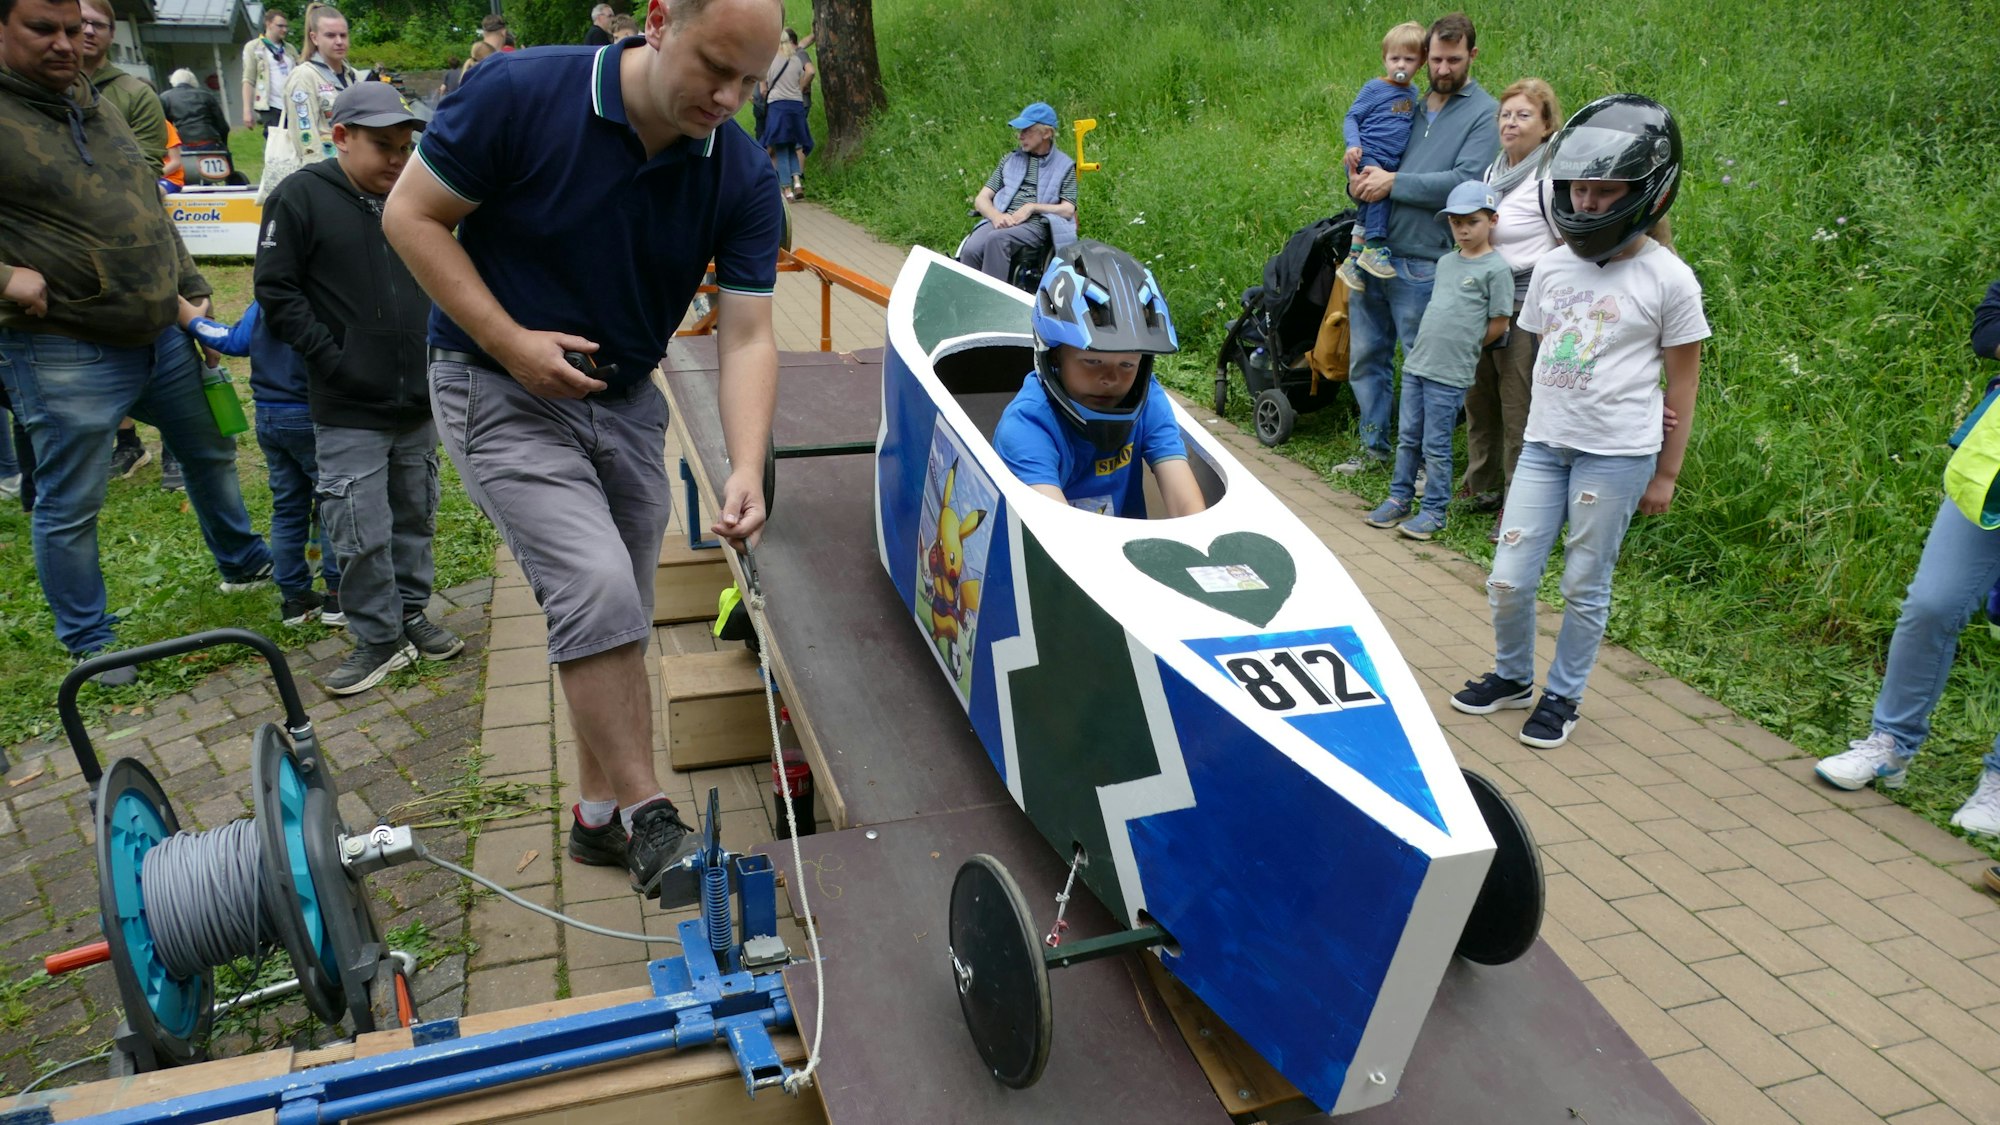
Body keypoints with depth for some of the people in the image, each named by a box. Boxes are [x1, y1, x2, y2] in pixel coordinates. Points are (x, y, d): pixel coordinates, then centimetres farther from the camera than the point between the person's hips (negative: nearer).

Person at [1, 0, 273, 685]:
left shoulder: (96, 106, 11)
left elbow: (153, 214, 20)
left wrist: (192, 288, 18)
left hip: (163, 338, 8)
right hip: (65, 355, -7)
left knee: (212, 452, 23)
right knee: (69, 509, 5)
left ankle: (242, 563, 46)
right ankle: (89, 642, 21)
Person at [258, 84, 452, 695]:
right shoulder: (301, 197, -6)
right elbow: (276, 290, -7)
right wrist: (331, 357, -13)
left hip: (419, 401, 5)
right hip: (348, 410, -5)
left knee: (415, 518, 15)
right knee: (362, 533, -2)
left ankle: (410, 613, 30)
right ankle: (378, 638, 11)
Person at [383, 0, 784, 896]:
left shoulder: (744, 178, -10)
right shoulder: (521, 93, -20)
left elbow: (747, 337, -13)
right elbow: (412, 215, -11)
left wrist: (746, 470, -28)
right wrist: (512, 342, -19)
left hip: (626, 401, 5)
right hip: (502, 392, -5)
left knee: (614, 621, 11)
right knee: (598, 588, -21)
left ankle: (599, 815, 28)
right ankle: (647, 817, -7)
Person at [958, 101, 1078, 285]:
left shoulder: (1064, 166, 14)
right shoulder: (1010, 160, 22)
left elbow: (1068, 210, 4)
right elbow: (981, 199, 16)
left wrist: (1032, 207, -8)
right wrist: (996, 215, -7)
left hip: (1036, 226, -3)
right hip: (1001, 221, 3)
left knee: (996, 239, -36)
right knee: (970, 250, -31)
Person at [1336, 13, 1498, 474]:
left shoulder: (1484, 114, -4)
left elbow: (1466, 182, -16)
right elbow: (1374, 154, 23)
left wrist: (1393, 182, -15)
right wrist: (1359, 182, -1)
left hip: (1422, 264, -6)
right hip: (1371, 251, 6)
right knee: (1365, 357, 14)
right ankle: (1374, 448, 29)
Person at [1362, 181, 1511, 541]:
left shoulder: (1496, 269, -8)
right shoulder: (1446, 262, 13)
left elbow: (1498, 324, -6)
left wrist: (1463, 349, 0)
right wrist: (1429, 346, 10)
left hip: (1449, 375, -7)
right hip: (1415, 363, 7)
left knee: (1436, 446, -1)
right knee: (1409, 438, 13)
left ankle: (1434, 511, 9)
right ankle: (1399, 500, 23)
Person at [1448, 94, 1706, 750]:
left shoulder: (1668, 280, -8)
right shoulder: (1554, 265, 6)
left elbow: (1683, 382, -2)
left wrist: (1666, 474, -1)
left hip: (1617, 455, -4)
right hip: (1543, 444, 5)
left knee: (1585, 587, 6)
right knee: (1509, 580, 5)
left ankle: (1563, 695, 24)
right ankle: (1512, 675, 29)